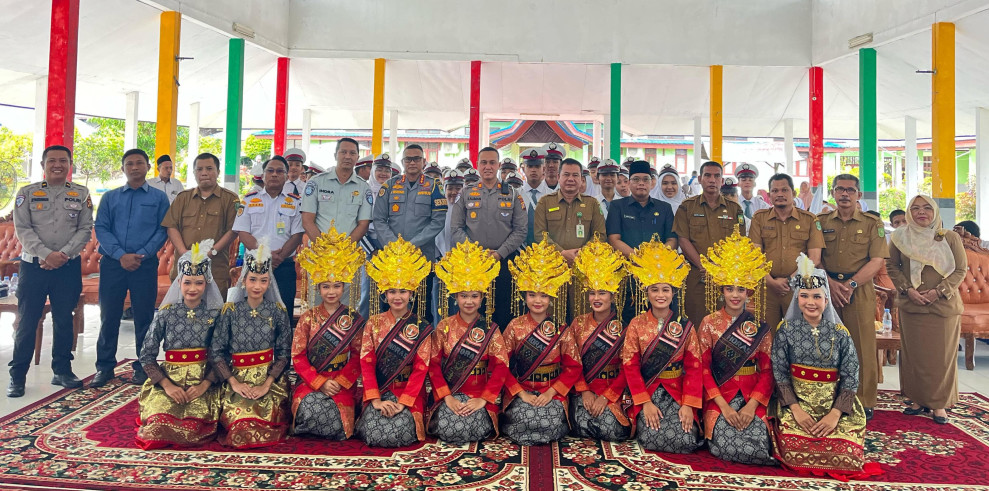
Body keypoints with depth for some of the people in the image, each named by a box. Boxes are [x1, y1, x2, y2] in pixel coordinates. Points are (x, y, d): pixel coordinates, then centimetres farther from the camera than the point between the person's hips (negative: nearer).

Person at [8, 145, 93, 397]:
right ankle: (17, 375, 10)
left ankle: (62, 371, 19)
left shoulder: (81, 194, 6)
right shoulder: (27, 193, 4)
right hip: (33, 265, -1)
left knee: (64, 319, 8)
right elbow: (22, 229, -3)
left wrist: (63, 254, -12)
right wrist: (46, 254, -16)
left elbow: (85, 229, 1)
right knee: (26, 320, 2)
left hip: (69, 266, 1)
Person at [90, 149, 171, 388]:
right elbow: (101, 228, 3)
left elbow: (162, 231, 0)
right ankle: (105, 366, 16)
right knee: (109, 315, 5)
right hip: (112, 263, 2)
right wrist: (120, 255, -11)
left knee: (144, 316, 3)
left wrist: (141, 254, -12)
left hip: (145, 264, -2)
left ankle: (143, 367, 14)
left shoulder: (159, 198, 7)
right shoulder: (110, 197, 11)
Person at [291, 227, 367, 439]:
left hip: (342, 383, -1)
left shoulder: (354, 319, 4)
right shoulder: (308, 317, 5)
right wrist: (320, 382, -11)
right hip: (310, 381, 1)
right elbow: (298, 356, 0)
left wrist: (340, 382, -12)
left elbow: (358, 357, 1)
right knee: (310, 404, -29)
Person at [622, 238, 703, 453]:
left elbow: (693, 366, -2)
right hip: (647, 393, -1)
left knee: (685, 441, -16)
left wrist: (688, 405, -12)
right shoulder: (636, 325, -1)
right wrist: (645, 403, -13)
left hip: (676, 393, 1)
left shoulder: (685, 326, 1)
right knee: (651, 440, -19)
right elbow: (630, 366, -5)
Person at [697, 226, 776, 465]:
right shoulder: (709, 323, 1)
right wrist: (723, 406, -13)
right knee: (727, 446, -24)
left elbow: (767, 370, 1)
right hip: (719, 396, -2)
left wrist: (752, 405, -13)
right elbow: (703, 368, -3)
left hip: (752, 397, 2)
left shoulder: (760, 326, 5)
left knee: (759, 448, -19)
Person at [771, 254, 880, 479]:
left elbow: (850, 377, -2)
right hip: (795, 402, -2)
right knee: (797, 451, -24)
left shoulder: (840, 333, 2)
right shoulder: (786, 330, 0)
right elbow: (779, 373, -4)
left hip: (835, 404, 2)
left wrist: (835, 413, -14)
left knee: (844, 453, -19)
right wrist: (796, 409, -15)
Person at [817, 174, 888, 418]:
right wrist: (831, 283, -11)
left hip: (860, 290, -1)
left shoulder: (872, 224, 7)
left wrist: (851, 284, -13)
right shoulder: (820, 222, 10)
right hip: (827, 288, 1)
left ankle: (864, 402, 8)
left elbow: (878, 261, -2)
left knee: (861, 345, -1)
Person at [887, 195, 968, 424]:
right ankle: (918, 399, 15)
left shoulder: (950, 237, 2)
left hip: (943, 305, -1)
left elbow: (961, 269, 1)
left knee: (941, 354, 1)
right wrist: (907, 289, -9)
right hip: (911, 304, 1)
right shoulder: (901, 237, 5)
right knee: (913, 353, 5)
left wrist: (939, 291, -12)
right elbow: (892, 266, 6)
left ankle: (939, 403, 10)